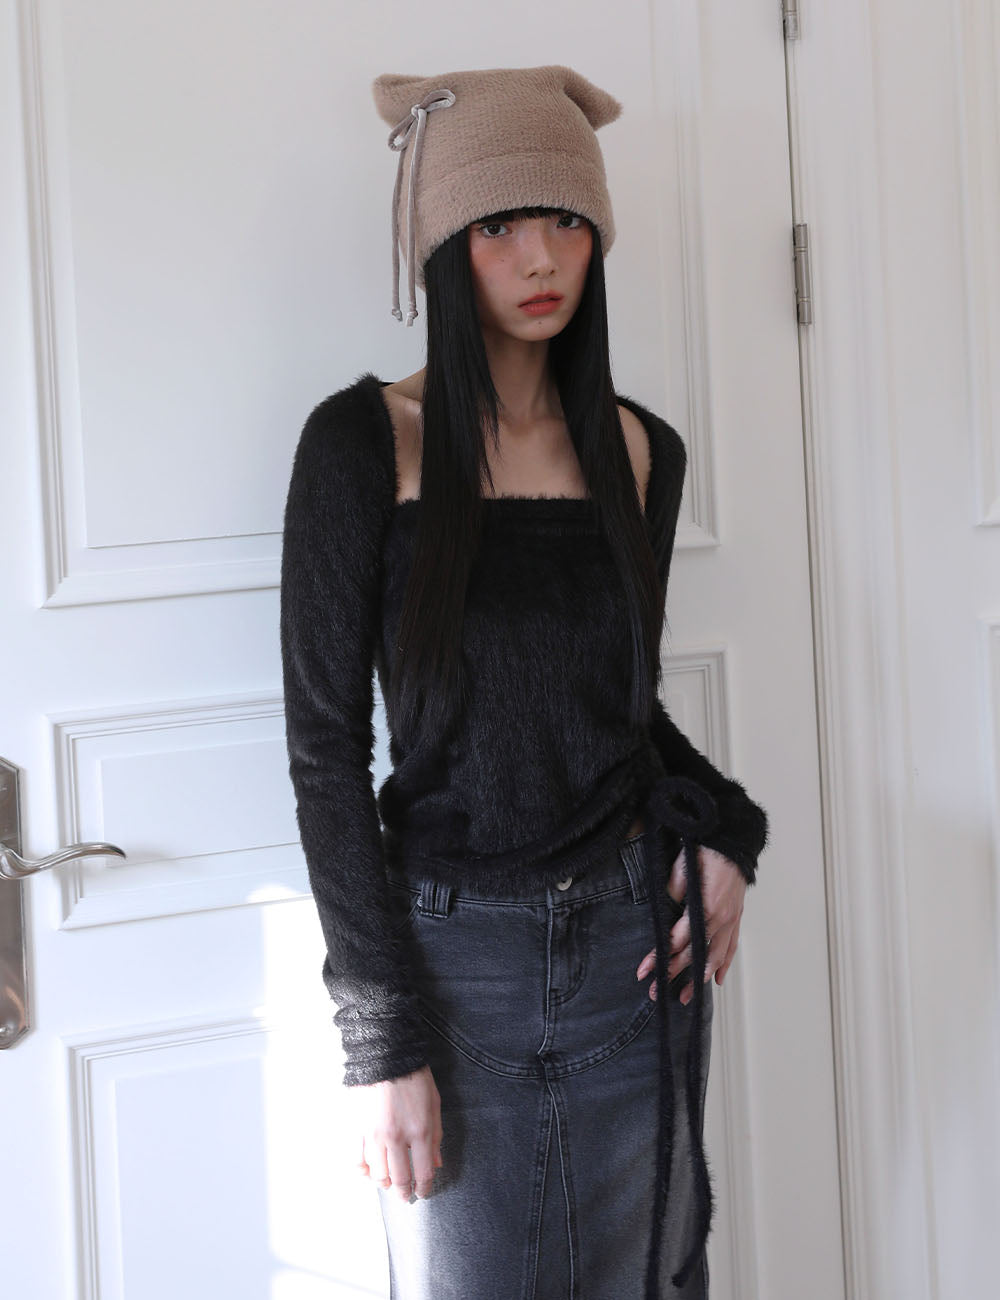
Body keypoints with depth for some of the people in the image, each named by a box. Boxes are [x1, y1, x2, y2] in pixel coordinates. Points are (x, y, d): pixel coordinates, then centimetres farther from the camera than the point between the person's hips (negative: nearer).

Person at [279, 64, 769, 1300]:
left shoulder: (639, 449, 4)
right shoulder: (363, 443, -8)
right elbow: (325, 748, -9)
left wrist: (724, 835, -3)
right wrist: (381, 1036, -13)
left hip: (632, 938, 4)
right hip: (451, 949, -4)